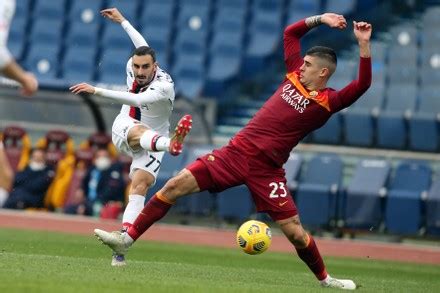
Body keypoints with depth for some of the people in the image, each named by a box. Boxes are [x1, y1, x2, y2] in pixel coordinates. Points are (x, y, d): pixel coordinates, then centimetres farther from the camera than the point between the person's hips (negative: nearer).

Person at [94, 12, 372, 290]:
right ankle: (127, 239, 2)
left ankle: (325, 279, 21)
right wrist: (320, 19, 12)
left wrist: (363, 44, -25)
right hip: (235, 152, 4)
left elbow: (362, 85, -22)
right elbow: (290, 32, 20)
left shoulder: (328, 101, -6)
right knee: (174, 186, -5)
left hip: (266, 170, -4)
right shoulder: (295, 76, 9)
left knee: (295, 232, -6)